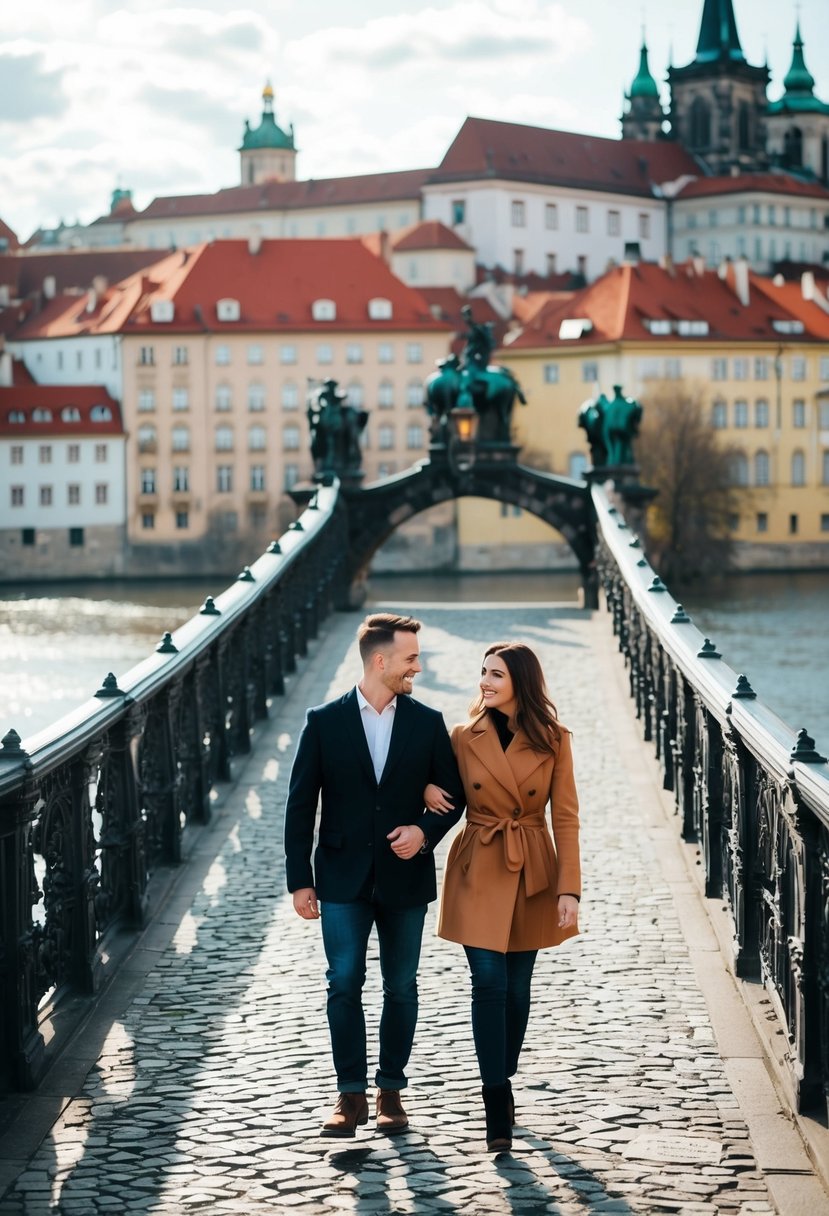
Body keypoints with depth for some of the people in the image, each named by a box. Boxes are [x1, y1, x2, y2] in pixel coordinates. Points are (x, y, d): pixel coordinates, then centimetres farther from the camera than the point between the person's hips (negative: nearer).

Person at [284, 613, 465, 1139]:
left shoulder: (427, 723, 2)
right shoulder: (324, 722, -3)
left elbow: (454, 795, 8)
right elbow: (301, 805, 0)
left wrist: (425, 830, -12)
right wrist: (300, 880, -3)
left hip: (405, 877, 2)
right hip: (344, 878, -1)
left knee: (401, 988, 7)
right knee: (345, 983, -4)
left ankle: (392, 1090, 18)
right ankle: (351, 1094, 3)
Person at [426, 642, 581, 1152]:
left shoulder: (554, 740, -3)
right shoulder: (464, 737, -1)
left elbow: (565, 817, -3)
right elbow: (441, 792, 16)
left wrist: (569, 888, -8)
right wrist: (426, 790, -8)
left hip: (531, 874, 0)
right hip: (479, 871, 0)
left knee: (518, 987, 9)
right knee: (489, 985, -8)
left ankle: (502, 1086, 28)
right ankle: (498, 1108, -6)